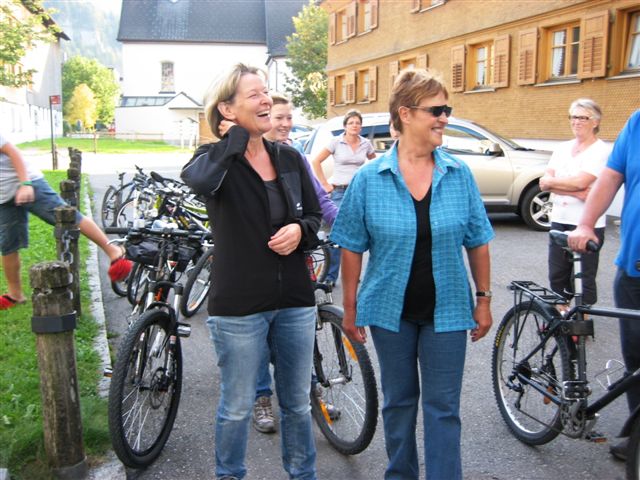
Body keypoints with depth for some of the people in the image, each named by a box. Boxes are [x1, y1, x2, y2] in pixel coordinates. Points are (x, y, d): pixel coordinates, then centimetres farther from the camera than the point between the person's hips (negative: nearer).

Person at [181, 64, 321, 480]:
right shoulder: (216, 158, -7)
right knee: (237, 407, 11)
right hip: (239, 305, -4)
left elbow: (315, 215, 13)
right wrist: (237, 135, -19)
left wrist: (300, 229, -10)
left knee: (298, 403, 17)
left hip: (295, 301, 4)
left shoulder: (290, 158, 5)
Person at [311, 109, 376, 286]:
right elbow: (316, 161, -2)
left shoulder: (366, 144, 6)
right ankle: (330, 276, 1)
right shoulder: (336, 142, -3)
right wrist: (325, 185, -5)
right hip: (340, 192, -3)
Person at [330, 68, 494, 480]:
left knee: (443, 407, 6)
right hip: (391, 310, 0)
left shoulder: (459, 175, -3)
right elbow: (352, 248, -3)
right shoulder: (370, 178, -7)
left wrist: (484, 299, 4)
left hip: (447, 310, 0)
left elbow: (477, 243, 4)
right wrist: (350, 307, -2)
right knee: (398, 402, 17)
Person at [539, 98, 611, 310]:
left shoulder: (601, 150, -6)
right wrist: (576, 192, -13)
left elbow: (581, 182, -19)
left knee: (583, 279, 2)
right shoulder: (563, 148, 11)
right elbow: (545, 182, 0)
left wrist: (550, 182, -5)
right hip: (560, 220, 6)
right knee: (557, 276, 12)